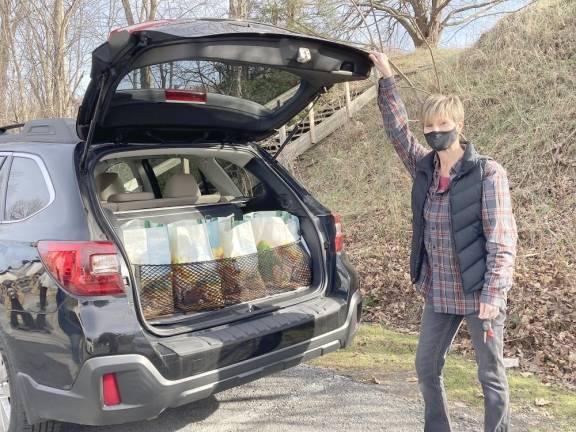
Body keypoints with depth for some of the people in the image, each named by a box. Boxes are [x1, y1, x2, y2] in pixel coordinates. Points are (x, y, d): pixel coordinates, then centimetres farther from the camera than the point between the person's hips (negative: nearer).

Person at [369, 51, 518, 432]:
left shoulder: (487, 173, -13)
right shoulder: (424, 169, 2)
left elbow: (502, 238, -16)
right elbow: (397, 129, 5)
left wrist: (493, 294, -23)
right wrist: (387, 78, -1)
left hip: (478, 295, -6)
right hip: (438, 294, 6)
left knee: (492, 376, 9)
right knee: (427, 367, 17)